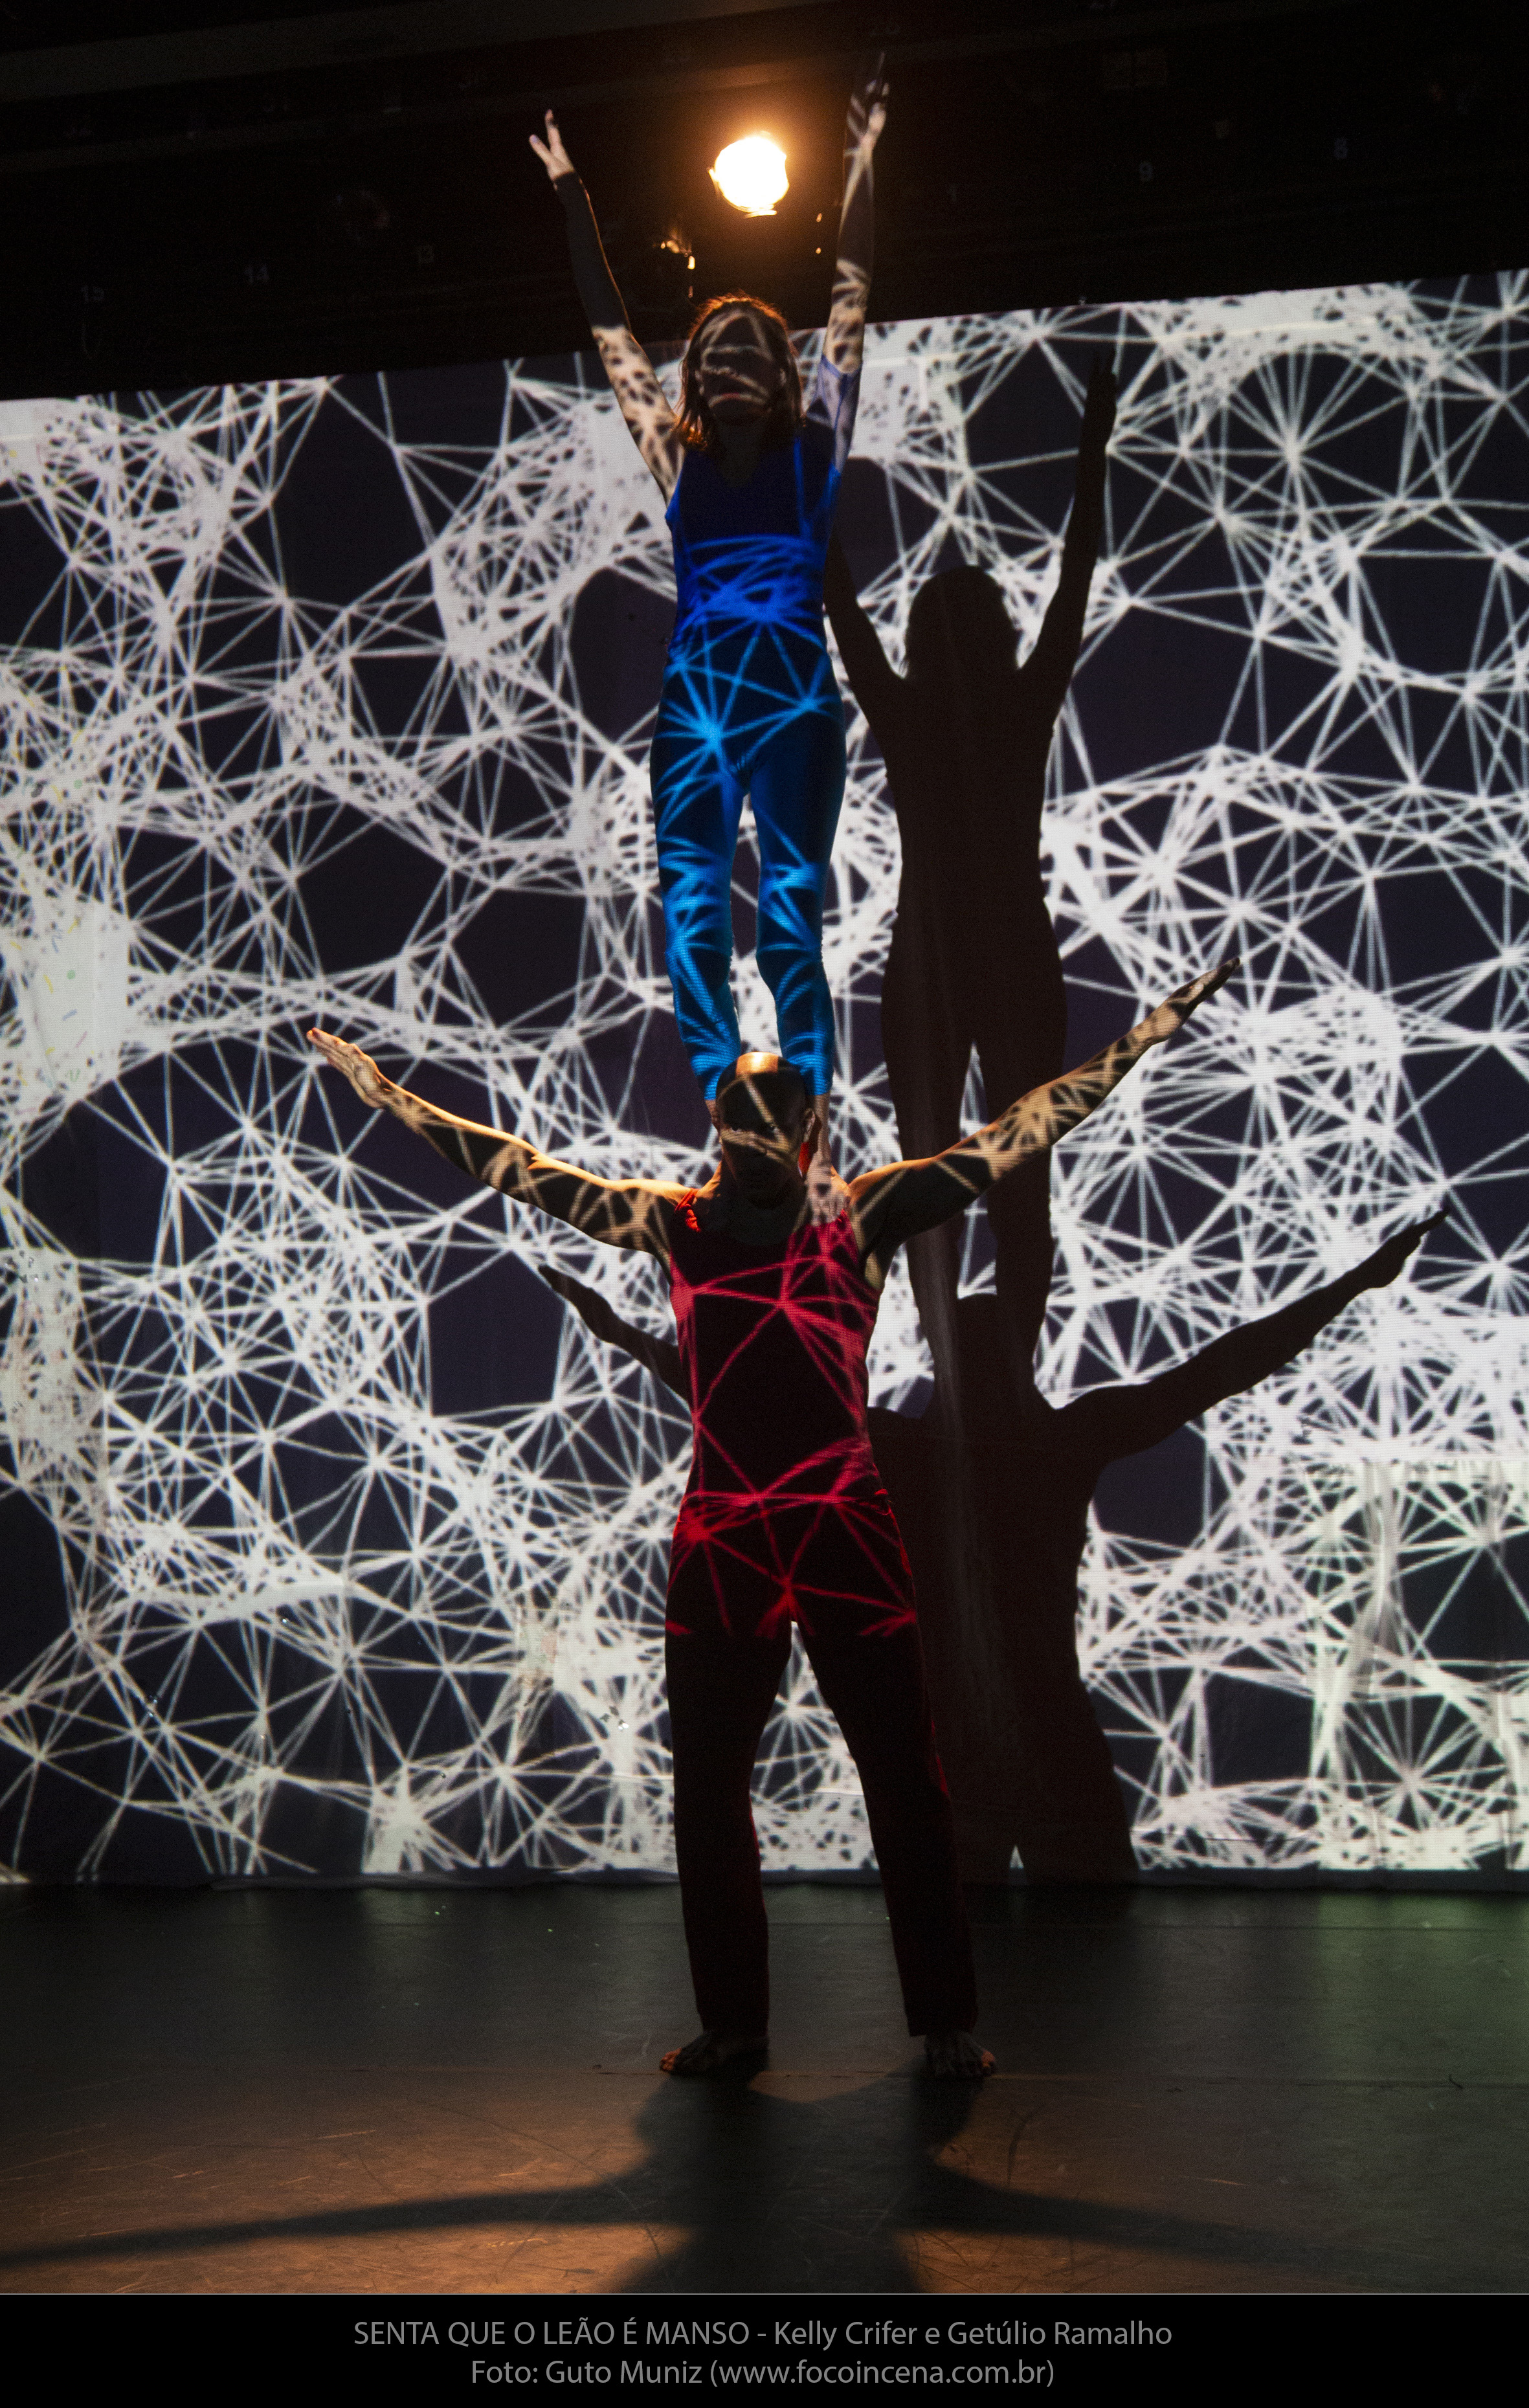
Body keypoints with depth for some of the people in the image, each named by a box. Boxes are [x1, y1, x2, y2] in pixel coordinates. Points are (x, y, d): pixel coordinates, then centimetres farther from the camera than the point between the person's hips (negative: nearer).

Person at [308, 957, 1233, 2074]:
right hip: (720, 1549, 2)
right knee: (708, 1785, 9)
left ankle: (947, 2017, 16)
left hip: (852, 1541, -2)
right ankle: (732, 2020, 24)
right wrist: (387, 1094, 7)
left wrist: (1157, 1028, -4)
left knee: (905, 1779, 3)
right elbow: (521, 1167, 7)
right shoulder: (672, 1224, 4)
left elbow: (1017, 1134, -2)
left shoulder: (862, 1218, 0)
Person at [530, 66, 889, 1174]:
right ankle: (720, 1122, 2)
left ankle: (812, 1133, -5)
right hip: (693, 691, 2)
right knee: (693, 913, -1)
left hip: (793, 691, -2)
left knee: (793, 912, -3)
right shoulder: (676, 455, 14)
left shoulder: (815, 444, 10)